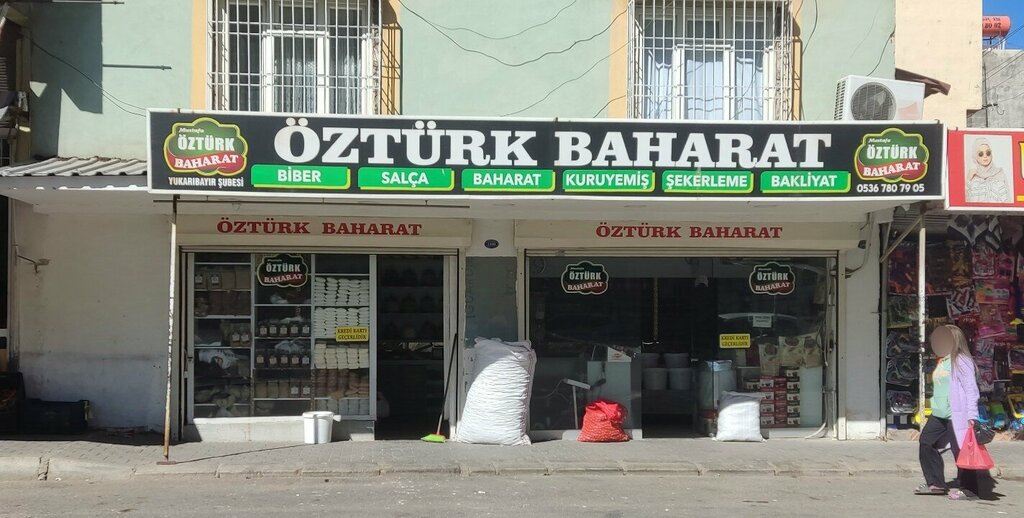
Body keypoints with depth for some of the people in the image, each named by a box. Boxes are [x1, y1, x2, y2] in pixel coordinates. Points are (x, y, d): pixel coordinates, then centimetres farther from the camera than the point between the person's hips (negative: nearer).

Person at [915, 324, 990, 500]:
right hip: (939, 415, 10)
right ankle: (936, 483, 18)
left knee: (960, 451, -5)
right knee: (926, 442, 9)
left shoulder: (961, 361, -12)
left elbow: (971, 389, -15)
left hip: (957, 415, -10)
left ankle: (969, 489, 4)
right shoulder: (942, 361, 16)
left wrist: (972, 415, -20)